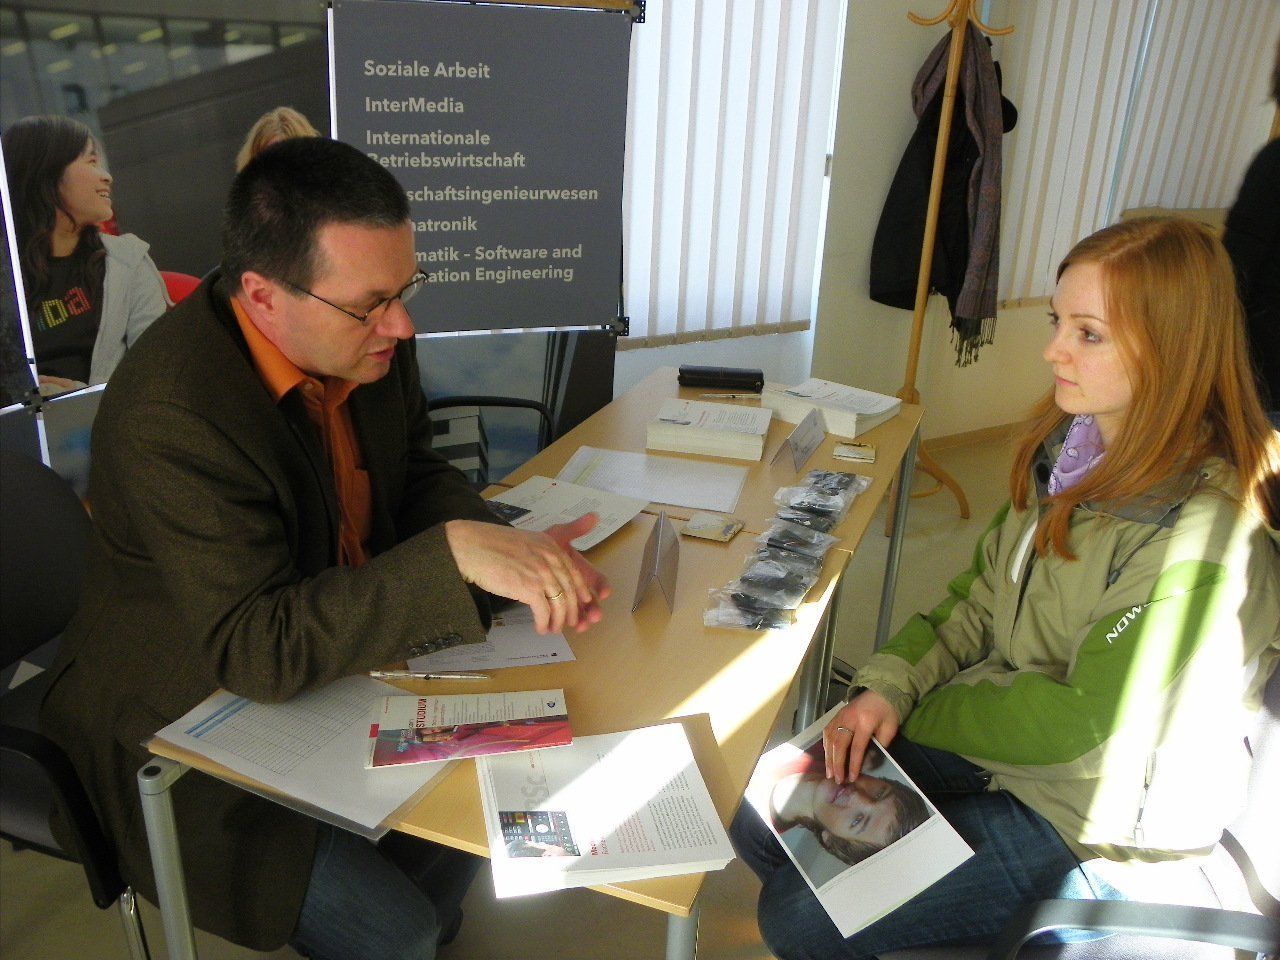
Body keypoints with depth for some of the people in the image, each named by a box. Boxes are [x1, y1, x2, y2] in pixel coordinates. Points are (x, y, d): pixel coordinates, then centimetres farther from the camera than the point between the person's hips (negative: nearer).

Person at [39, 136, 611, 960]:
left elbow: (417, 472, 1)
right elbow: (255, 651, -34)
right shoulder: (169, 417, -34)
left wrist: (513, 552, -19)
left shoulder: (368, 338, -12)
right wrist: (453, 553, -42)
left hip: (334, 658, 7)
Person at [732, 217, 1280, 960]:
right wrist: (890, 684, -11)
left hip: (1092, 816, -7)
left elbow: (1087, 723, -24)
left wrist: (915, 709, -13)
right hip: (1001, 724, 7)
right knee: (761, 824, 3)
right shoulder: (1070, 447, -1)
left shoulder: (1200, 531, -27)